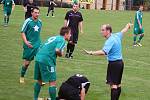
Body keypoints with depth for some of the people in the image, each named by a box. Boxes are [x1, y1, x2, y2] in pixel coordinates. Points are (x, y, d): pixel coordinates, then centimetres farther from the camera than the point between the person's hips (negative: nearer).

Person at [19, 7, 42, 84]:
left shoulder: (40, 22, 6)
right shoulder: (28, 21, -10)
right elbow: (22, 32, -8)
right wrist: (26, 42, -20)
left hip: (38, 45, 4)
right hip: (29, 45, -4)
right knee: (27, 62, 4)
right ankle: (22, 77, 27)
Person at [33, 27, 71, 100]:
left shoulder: (53, 38, 24)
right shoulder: (62, 40, -1)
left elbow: (41, 48, 24)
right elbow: (57, 50, -19)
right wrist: (61, 54, 1)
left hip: (38, 58, 8)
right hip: (46, 61, -8)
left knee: (39, 81, 19)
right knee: (52, 82, -2)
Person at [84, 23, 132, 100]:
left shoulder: (110, 41, -21)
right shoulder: (117, 36, 5)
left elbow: (103, 52, -37)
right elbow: (124, 30, 28)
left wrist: (91, 53, -43)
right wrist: (128, 25, 49)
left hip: (113, 63, -9)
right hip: (120, 62, 9)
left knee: (113, 85, -12)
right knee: (118, 84, 15)